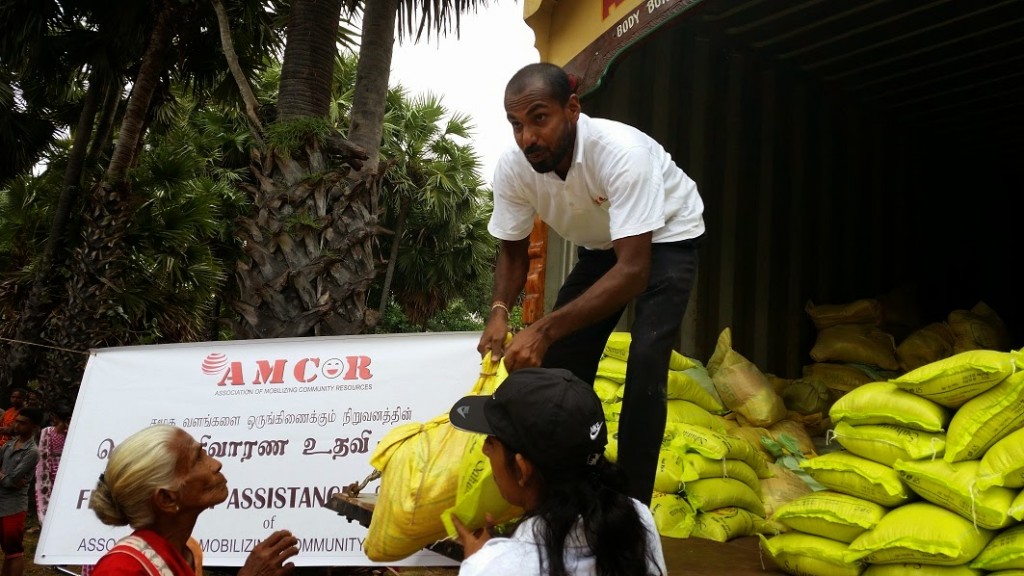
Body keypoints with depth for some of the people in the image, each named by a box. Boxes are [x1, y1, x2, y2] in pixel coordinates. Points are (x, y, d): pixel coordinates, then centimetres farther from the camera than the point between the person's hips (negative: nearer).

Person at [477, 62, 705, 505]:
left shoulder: (620, 151, -39)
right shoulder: (512, 168, -23)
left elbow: (634, 270, -43)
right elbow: (513, 251, -8)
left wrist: (545, 330, -51)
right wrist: (499, 311, -30)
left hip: (665, 238, -5)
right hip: (599, 245, 5)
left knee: (645, 363, -21)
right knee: (560, 360, -1)